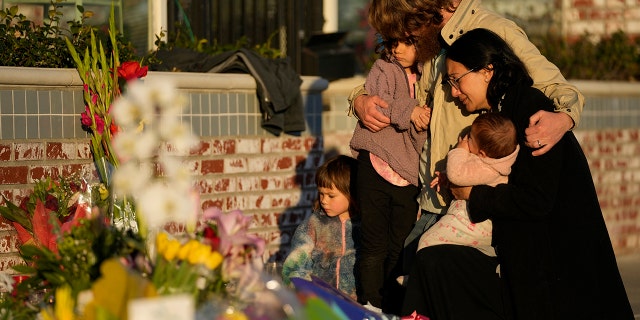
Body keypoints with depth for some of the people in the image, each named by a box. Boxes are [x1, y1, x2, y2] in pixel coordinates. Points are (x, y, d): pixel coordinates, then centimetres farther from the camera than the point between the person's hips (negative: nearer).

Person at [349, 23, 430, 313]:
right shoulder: (384, 69, 3)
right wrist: (407, 110, -27)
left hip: (408, 175, 3)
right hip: (376, 167, -3)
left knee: (400, 247, 8)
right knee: (375, 245, 0)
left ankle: (395, 306, 18)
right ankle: (371, 305, 7)